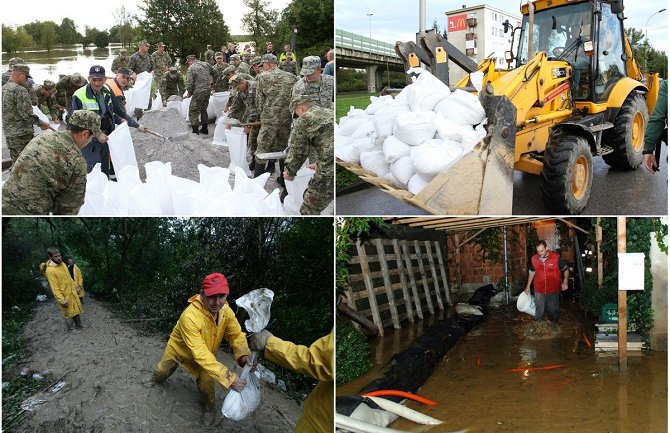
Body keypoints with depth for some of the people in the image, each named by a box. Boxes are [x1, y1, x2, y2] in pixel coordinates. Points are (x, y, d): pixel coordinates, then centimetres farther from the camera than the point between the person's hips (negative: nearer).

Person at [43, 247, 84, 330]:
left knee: (77, 310, 18)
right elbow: (55, 288, -23)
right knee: (69, 314, 4)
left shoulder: (62, 264, 0)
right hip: (65, 296, -7)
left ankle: (78, 325, 34)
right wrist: (62, 300, -24)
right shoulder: (50, 270, -24)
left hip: (73, 292, 7)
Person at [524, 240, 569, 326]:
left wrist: (565, 282, -13)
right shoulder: (534, 259, -3)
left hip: (553, 290, -2)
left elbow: (566, 269, -1)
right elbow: (531, 272, 13)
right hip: (539, 290, 2)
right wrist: (528, 286, 17)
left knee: (553, 310, 12)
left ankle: (554, 325, 30)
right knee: (539, 310, 13)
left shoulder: (556, 257, -13)